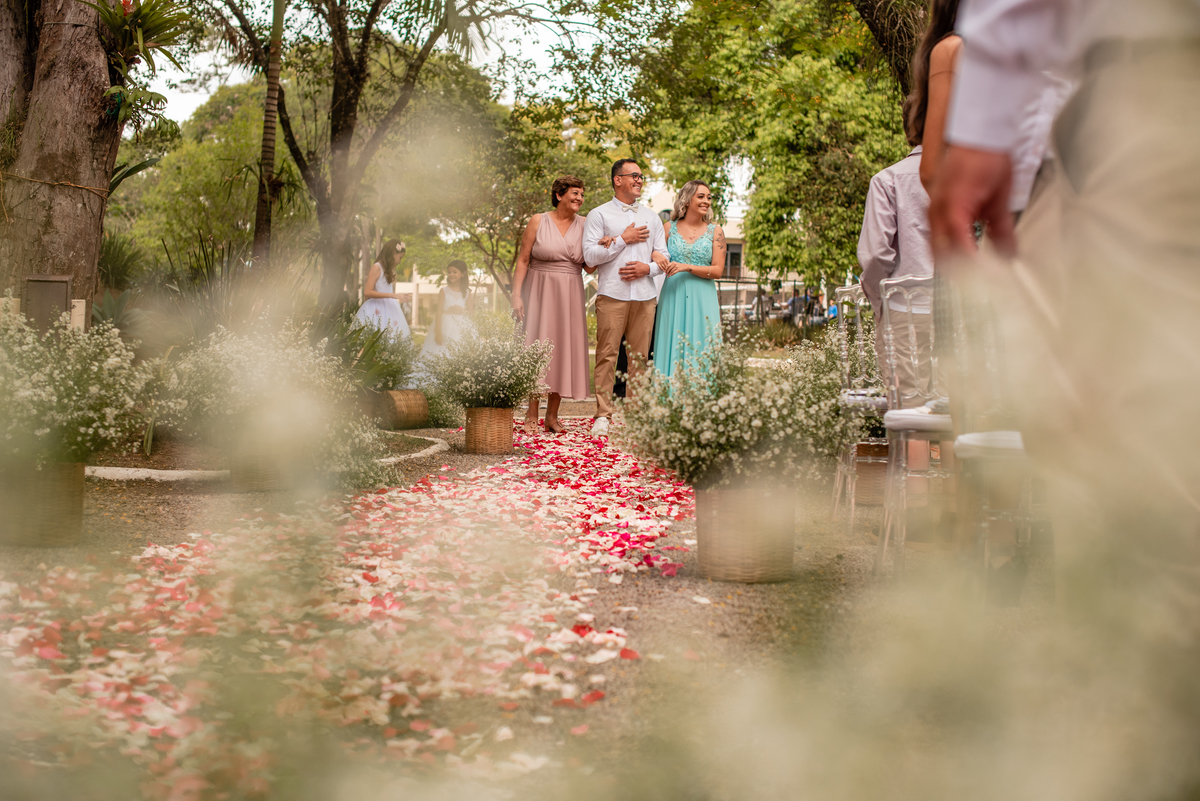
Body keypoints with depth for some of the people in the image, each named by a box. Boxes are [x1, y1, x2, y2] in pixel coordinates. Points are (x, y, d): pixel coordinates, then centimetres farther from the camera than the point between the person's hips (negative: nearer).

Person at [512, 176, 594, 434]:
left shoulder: (584, 225, 7)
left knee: (563, 348, 2)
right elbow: (523, 260, -1)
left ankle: (552, 416, 9)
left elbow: (589, 268, 3)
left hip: (570, 295, 3)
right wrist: (516, 294, -9)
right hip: (540, 292, -3)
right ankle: (532, 415, -1)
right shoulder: (538, 221, 0)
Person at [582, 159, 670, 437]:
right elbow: (590, 256, -4)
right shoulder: (599, 215, 7)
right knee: (607, 355, -8)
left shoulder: (651, 217, 20)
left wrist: (648, 267, -5)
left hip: (645, 296, 4)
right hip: (612, 295, -4)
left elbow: (664, 257, 16)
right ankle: (603, 416, -6)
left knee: (639, 357, 2)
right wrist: (623, 240, -6)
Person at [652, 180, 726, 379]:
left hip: (702, 299, 0)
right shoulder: (669, 228, 8)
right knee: (671, 350, -2)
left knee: (700, 352, -3)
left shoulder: (715, 231, 6)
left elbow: (717, 270, -1)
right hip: (673, 297, 0)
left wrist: (686, 267, -13)